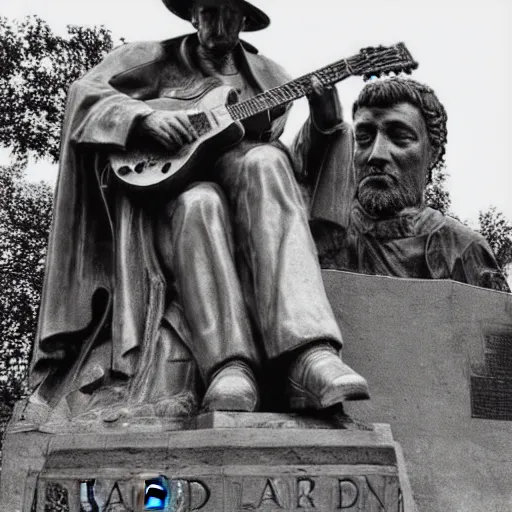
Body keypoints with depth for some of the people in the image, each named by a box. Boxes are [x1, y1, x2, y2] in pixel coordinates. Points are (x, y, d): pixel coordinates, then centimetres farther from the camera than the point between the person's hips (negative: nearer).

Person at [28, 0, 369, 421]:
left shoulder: (269, 78, 19)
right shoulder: (156, 59, 13)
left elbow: (296, 164, 16)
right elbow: (85, 91, 1)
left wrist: (323, 122, -3)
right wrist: (147, 116, -15)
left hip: (246, 206, 2)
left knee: (264, 161, -34)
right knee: (198, 203, -38)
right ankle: (228, 368, -48)